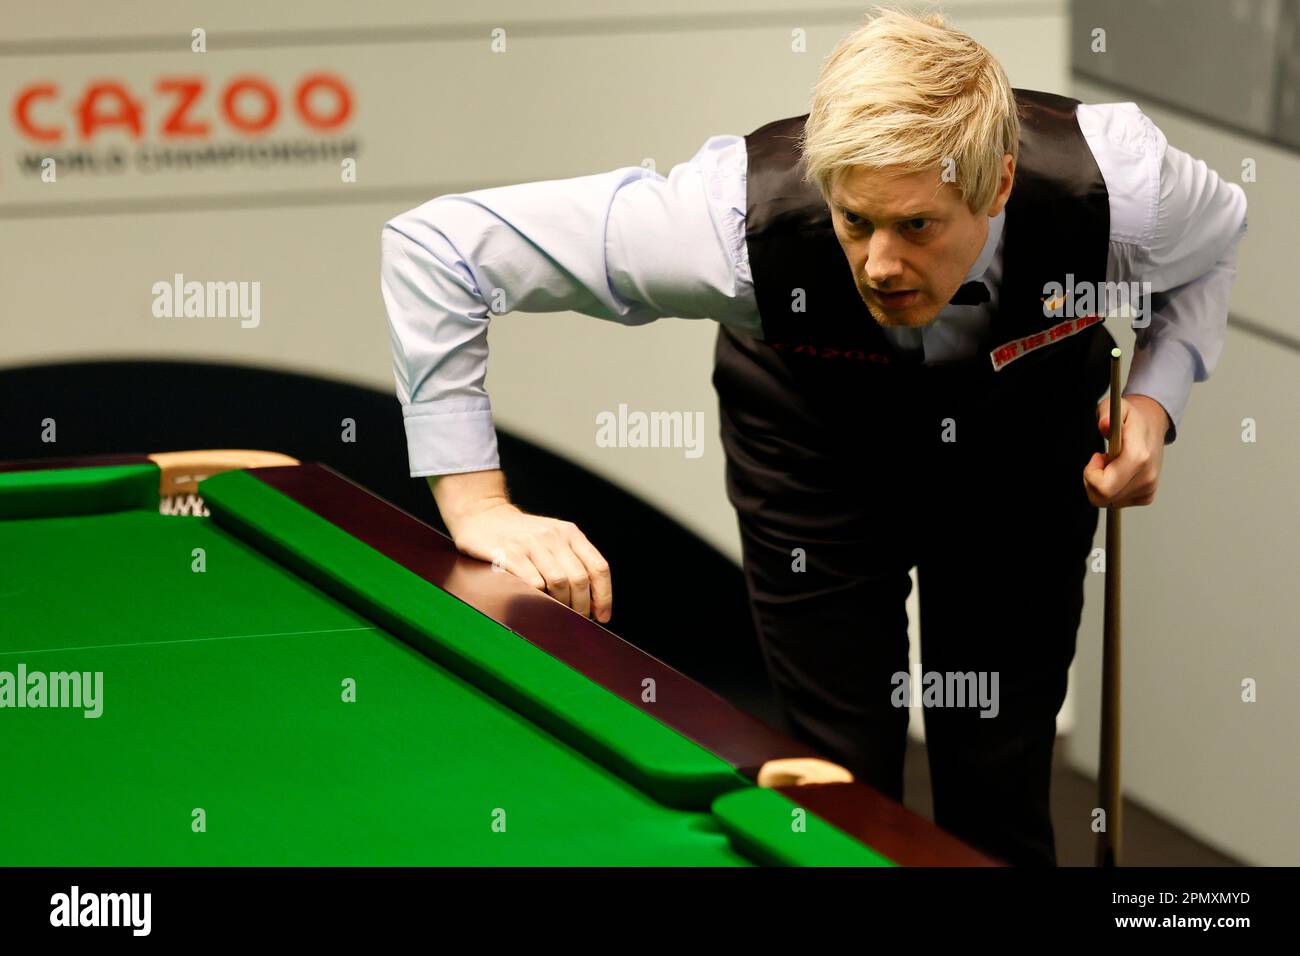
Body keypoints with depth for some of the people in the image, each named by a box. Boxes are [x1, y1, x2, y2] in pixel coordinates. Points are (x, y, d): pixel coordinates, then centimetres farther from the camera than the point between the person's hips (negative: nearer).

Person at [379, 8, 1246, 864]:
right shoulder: (744, 221, -41)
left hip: (1027, 438, 1)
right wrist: (477, 503, -38)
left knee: (1002, 801, 3)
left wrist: (1156, 398, -24)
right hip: (817, 433, -1)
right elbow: (435, 244, -35)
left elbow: (1214, 237, -8)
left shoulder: (1114, 188, -36)